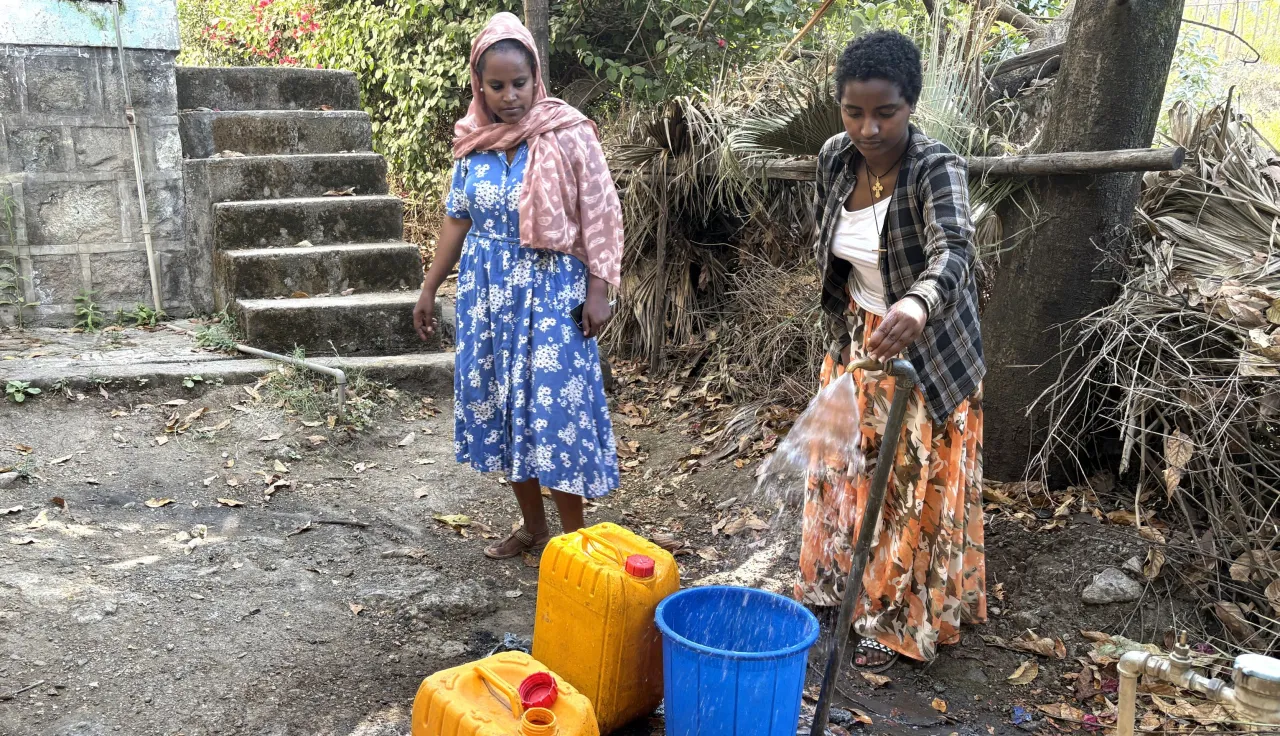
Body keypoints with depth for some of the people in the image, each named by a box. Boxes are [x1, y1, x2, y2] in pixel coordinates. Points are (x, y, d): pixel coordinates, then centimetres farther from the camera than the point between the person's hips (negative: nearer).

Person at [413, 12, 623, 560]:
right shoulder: (473, 140, 4)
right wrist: (429, 289, 14)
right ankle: (532, 526, 25)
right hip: (487, 289, 5)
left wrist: (598, 291, -13)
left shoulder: (568, 135, -10)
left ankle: (574, 535, 10)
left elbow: (598, 216, -9)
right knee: (498, 403, 10)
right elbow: (458, 217, 12)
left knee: (555, 407, -5)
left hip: (551, 289, -5)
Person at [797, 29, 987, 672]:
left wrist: (916, 304, -66)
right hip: (856, 341, 6)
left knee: (912, 487, 5)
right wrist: (841, 326, 14)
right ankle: (841, 582, 38)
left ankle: (900, 618, 22)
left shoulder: (936, 169, -27)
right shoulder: (835, 159, -9)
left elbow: (953, 251, -46)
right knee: (848, 470, 18)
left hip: (925, 351, -6)